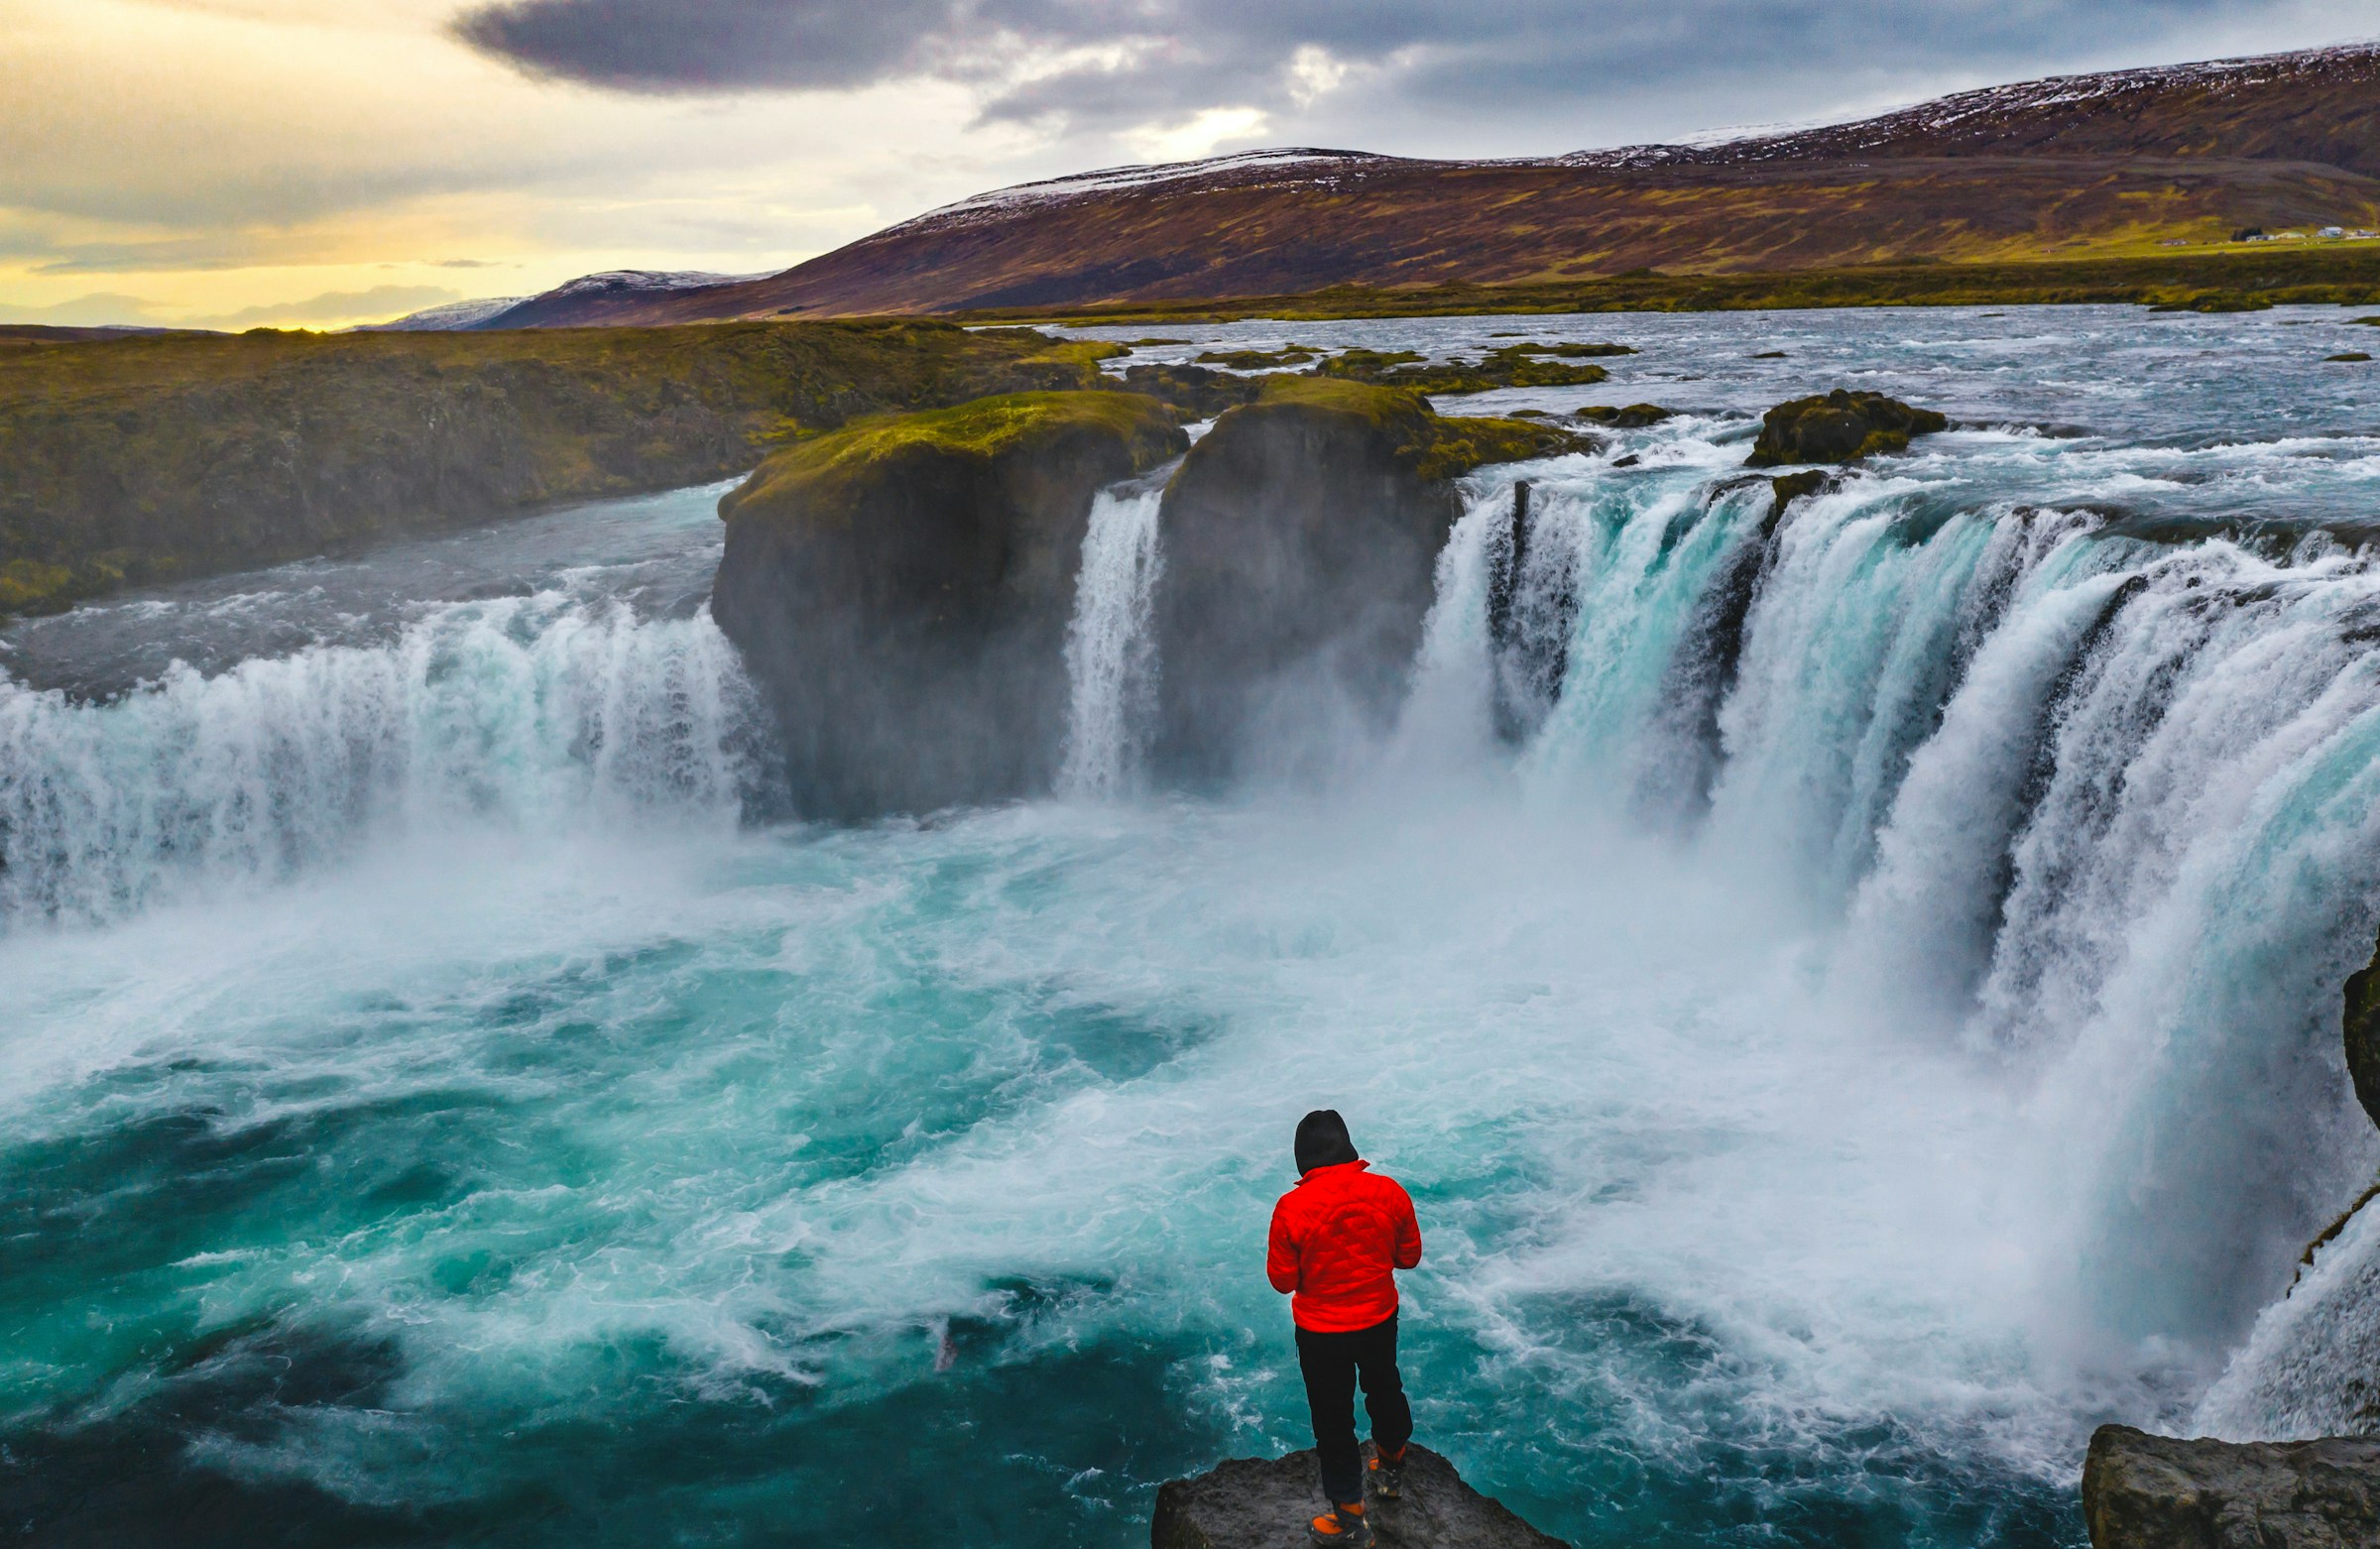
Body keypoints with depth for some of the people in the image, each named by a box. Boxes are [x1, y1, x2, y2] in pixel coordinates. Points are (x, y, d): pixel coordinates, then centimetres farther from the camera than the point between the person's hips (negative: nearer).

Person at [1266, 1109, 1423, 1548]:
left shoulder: (1292, 1208, -24)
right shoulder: (1388, 1192, -16)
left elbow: (1282, 1280, -14)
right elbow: (1409, 1256, -3)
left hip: (1321, 1333, -3)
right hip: (1380, 1319, 3)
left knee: (1334, 1418, 14)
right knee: (1385, 1391, 29)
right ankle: (1391, 1470, 53)